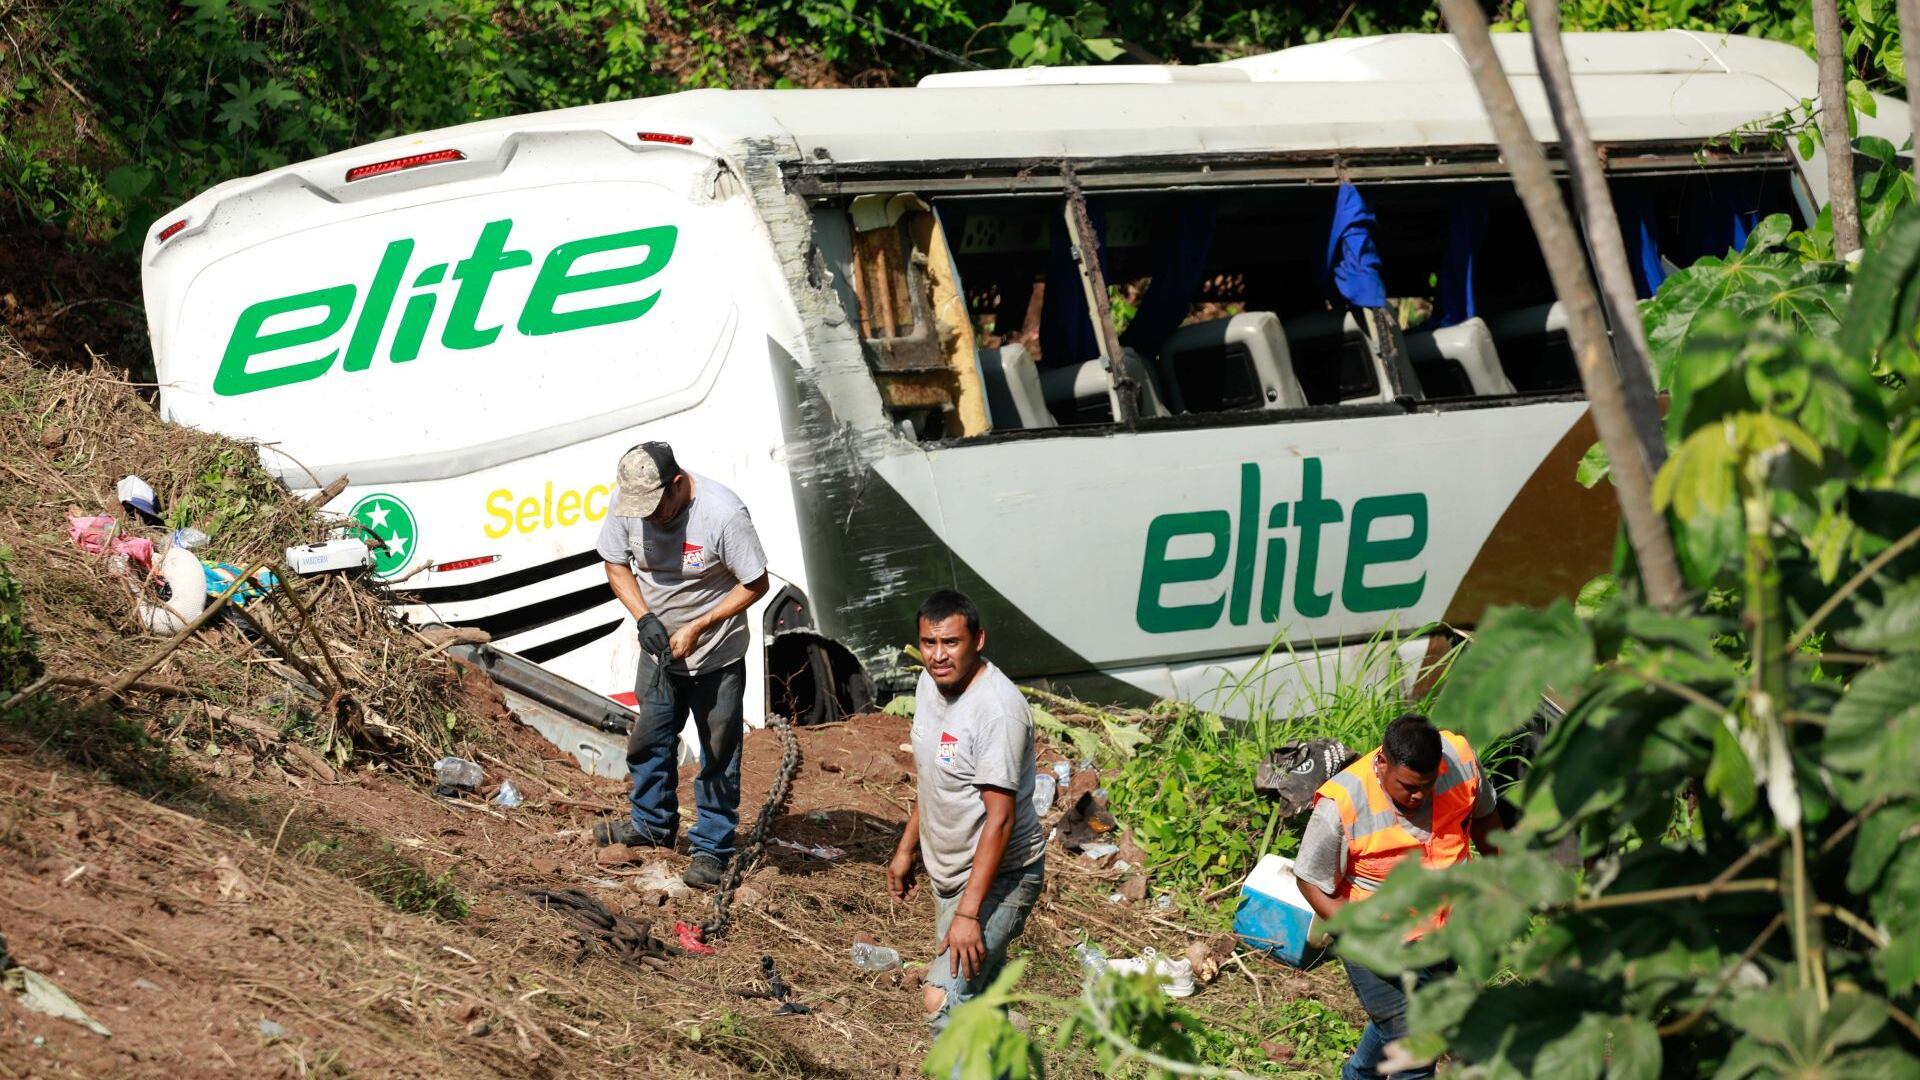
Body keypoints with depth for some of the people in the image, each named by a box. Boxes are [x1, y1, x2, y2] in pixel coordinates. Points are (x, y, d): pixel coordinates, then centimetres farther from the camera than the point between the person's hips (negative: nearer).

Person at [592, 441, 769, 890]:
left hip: (717, 655, -5)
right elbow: (616, 564, 0)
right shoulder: (626, 501, -15)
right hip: (658, 650, 5)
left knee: (718, 753, 3)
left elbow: (755, 584, -19)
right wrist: (644, 618, -16)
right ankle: (653, 823, 39)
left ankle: (712, 847, 16)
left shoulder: (723, 513, -29)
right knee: (649, 738, 18)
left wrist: (697, 629, -24)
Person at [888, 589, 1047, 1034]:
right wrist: (906, 849, 23)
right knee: (977, 1001, 19)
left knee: (942, 998, -21)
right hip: (949, 875, 9)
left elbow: (1000, 818, -28)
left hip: (999, 878, -9)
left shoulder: (998, 710, -27)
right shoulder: (931, 684, 1)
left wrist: (968, 913, -30)